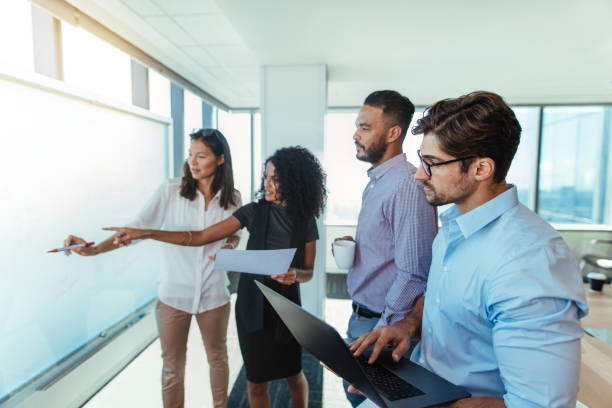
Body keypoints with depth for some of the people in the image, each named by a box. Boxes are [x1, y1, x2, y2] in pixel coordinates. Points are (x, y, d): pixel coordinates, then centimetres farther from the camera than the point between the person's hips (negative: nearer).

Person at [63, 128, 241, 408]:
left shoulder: (232, 198, -4)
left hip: (214, 295, 2)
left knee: (217, 357, 21)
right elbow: (139, 227, -10)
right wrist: (94, 249, -20)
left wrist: (229, 247, -10)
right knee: (172, 366, 14)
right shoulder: (171, 190, -10)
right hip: (173, 294, -1)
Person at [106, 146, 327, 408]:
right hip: (252, 304, 0)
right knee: (256, 382, 11)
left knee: (294, 375, 16)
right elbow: (200, 237, -7)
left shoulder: (306, 221, -7)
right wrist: (143, 233, -11)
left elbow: (308, 271, 1)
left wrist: (295, 275, -24)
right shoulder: (255, 211, -6)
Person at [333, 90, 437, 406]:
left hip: (382, 323, -8)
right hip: (360, 315, 9)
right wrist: (354, 246, 2)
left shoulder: (407, 185, -23)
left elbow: (413, 276, -24)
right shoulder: (376, 182, 8)